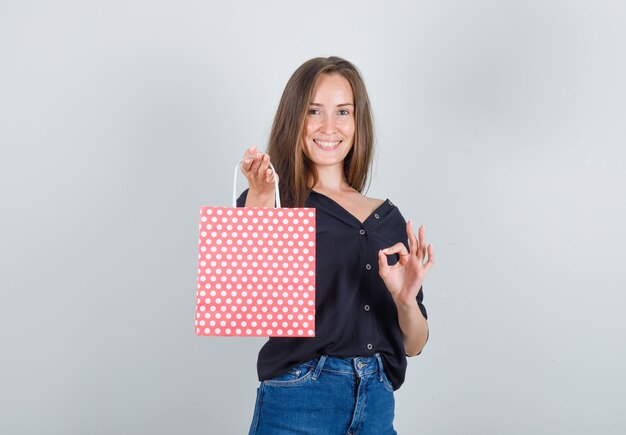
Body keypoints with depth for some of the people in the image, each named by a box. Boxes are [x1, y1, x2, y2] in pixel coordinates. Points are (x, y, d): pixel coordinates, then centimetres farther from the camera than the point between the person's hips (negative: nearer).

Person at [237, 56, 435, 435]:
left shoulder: (388, 218, 6)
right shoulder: (276, 202, -6)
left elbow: (413, 345, 8)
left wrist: (405, 299, -11)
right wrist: (259, 203, -37)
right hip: (297, 403, -4)